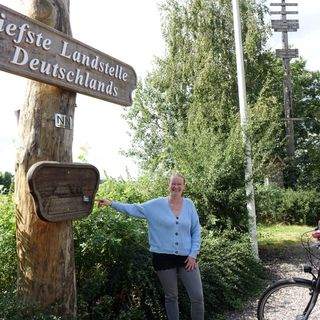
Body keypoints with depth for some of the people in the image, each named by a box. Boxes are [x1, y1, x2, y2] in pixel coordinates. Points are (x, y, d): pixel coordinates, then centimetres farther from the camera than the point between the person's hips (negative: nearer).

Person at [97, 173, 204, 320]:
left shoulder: (189, 204, 0)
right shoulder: (156, 205, -4)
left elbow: (196, 231, 3)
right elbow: (133, 209, -4)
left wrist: (193, 254, -4)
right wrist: (111, 203, -13)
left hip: (186, 257, 1)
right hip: (164, 257, -1)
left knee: (197, 297, 5)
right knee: (171, 297, 14)